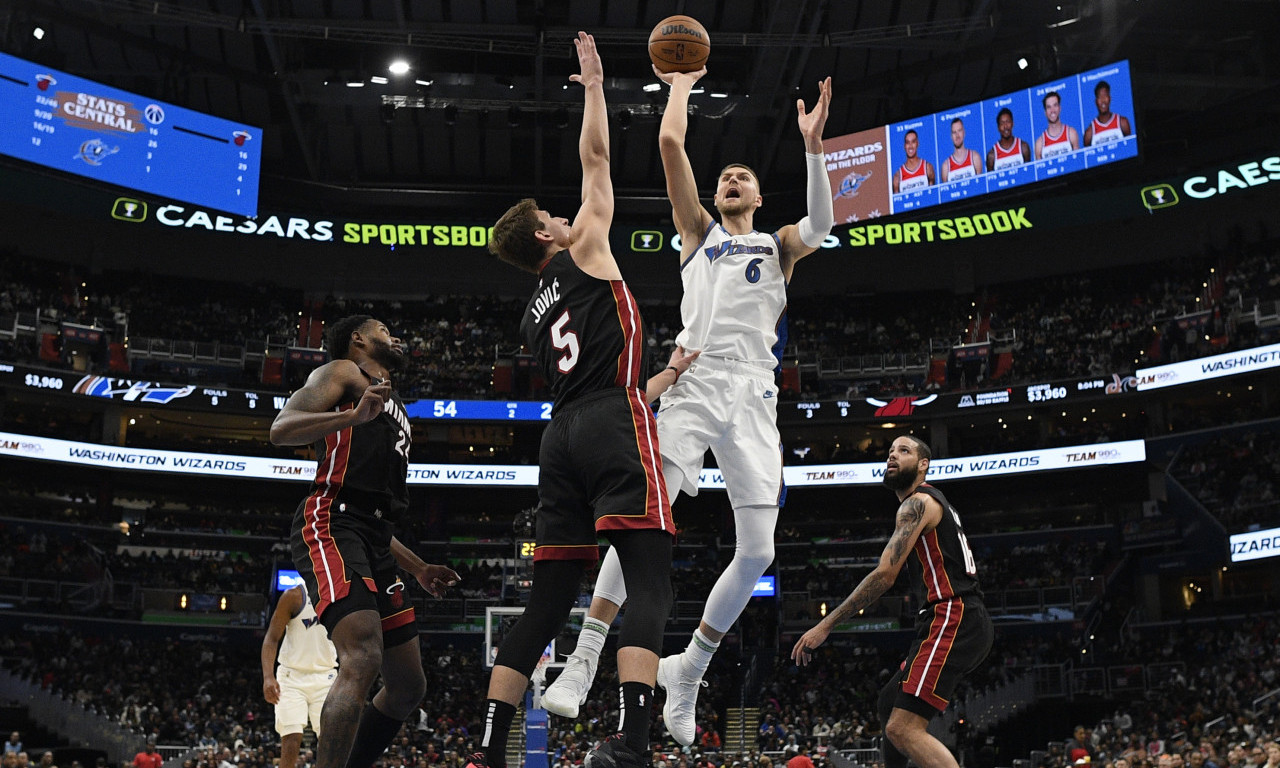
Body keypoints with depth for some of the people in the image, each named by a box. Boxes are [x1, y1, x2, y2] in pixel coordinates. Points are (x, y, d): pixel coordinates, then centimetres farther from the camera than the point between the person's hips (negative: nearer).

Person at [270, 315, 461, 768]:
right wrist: (355, 416, -22)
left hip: (375, 542, 9)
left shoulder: (395, 410, 34)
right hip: (331, 524, -9)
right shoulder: (343, 372, 9)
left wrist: (418, 568, 28)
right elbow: (281, 429, -9)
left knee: (408, 687, 9)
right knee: (362, 661, -27)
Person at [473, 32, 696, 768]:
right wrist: (595, 85, 26)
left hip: (563, 437, 7)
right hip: (614, 429, -7)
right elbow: (597, 160, 13)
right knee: (650, 584, -14)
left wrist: (666, 376, 36)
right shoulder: (586, 254, 9)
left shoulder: (534, 314, 26)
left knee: (547, 603, 7)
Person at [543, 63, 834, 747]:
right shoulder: (699, 230, 21)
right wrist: (681, 84, 21)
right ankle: (582, 664, -14)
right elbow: (670, 143, 11)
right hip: (694, 381, -1)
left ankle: (687, 671, 12)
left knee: (758, 549, -6)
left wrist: (812, 144, -11)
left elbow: (820, 226, -2)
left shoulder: (778, 245, 22)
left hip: (753, 394, 2)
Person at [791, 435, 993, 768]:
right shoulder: (935, 503, 26)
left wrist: (825, 626, -16)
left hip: (951, 621, -11)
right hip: (963, 622, 11)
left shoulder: (918, 502, -7)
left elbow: (884, 574, -16)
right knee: (891, 703, 25)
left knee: (903, 728, -20)